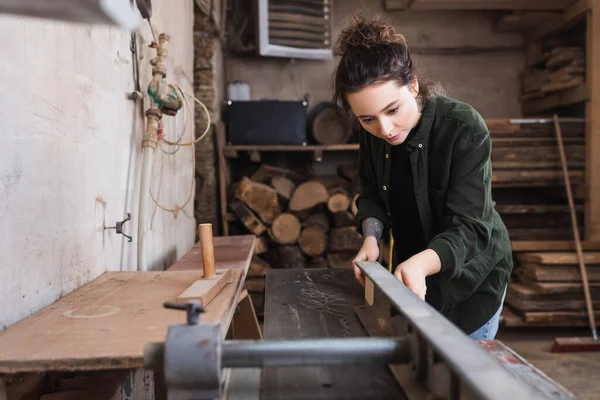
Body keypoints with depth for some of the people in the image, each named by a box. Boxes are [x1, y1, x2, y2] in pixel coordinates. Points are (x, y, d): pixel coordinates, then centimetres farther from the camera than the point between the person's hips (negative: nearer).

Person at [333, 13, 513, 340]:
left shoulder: (465, 129, -29)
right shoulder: (373, 133, -14)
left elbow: (467, 228, -30)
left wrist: (421, 263, -48)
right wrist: (371, 237, -20)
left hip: (469, 273, -5)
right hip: (411, 268, 5)